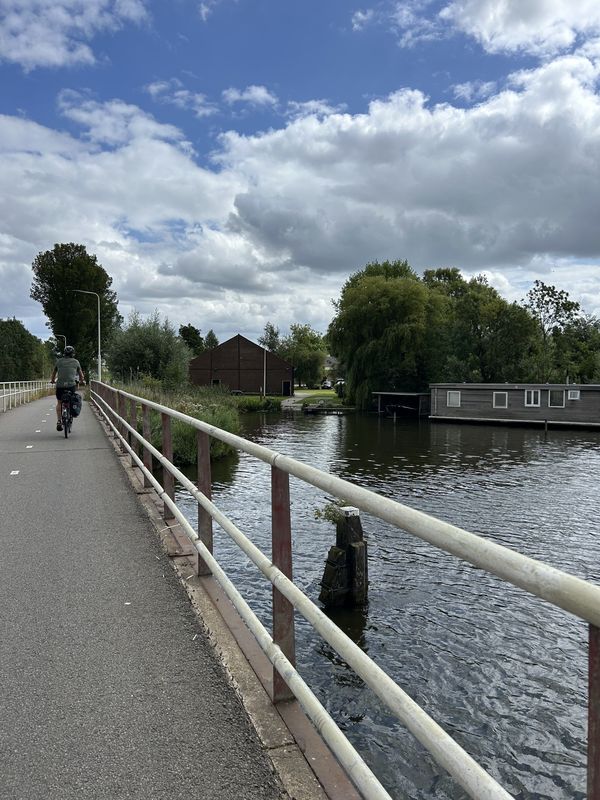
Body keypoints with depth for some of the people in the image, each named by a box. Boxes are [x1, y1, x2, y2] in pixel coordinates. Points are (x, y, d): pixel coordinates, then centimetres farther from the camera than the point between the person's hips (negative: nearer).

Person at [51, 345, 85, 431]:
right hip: (71, 385, -1)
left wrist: (52, 380, 44)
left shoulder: (59, 361, 11)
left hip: (60, 385, 1)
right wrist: (82, 381, 40)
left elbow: (54, 372, 25)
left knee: (59, 403, 17)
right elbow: (80, 373, 21)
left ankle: (59, 421, 7)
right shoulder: (75, 362, 8)